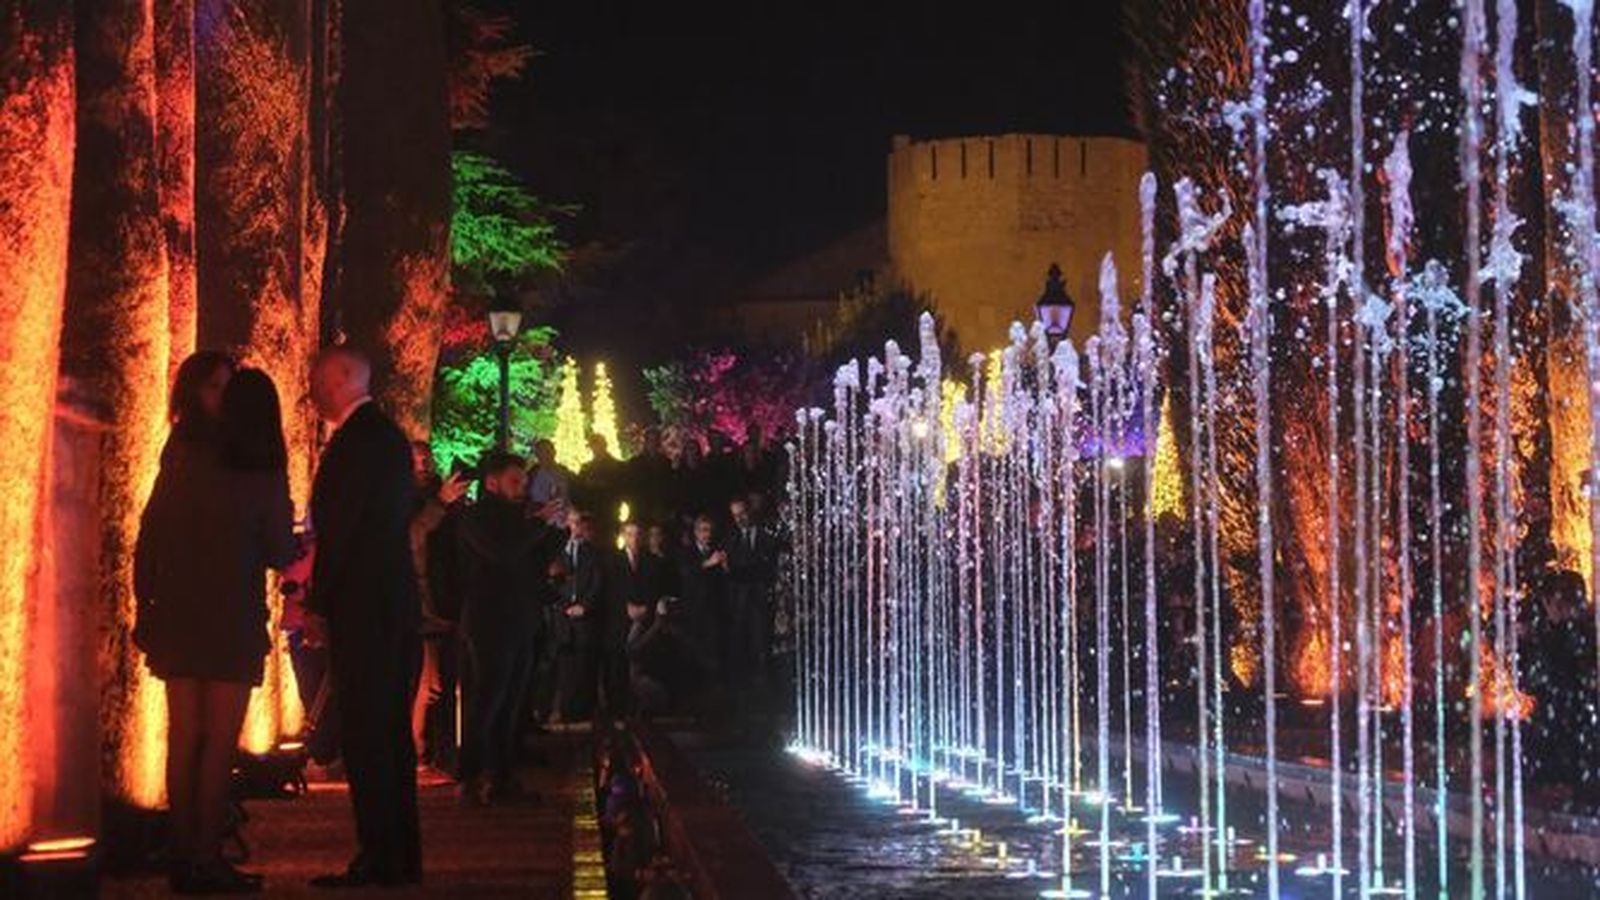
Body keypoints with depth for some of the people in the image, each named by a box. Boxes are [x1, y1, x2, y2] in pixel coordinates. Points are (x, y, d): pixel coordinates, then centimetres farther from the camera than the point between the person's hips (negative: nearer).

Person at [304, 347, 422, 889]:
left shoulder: (355, 440, -13)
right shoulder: (390, 435, 16)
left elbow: (339, 526, -17)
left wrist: (318, 603, -10)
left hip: (361, 605, -10)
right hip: (397, 601, 10)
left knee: (365, 735, -7)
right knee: (392, 730, 13)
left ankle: (380, 859, -7)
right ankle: (401, 856, 18)